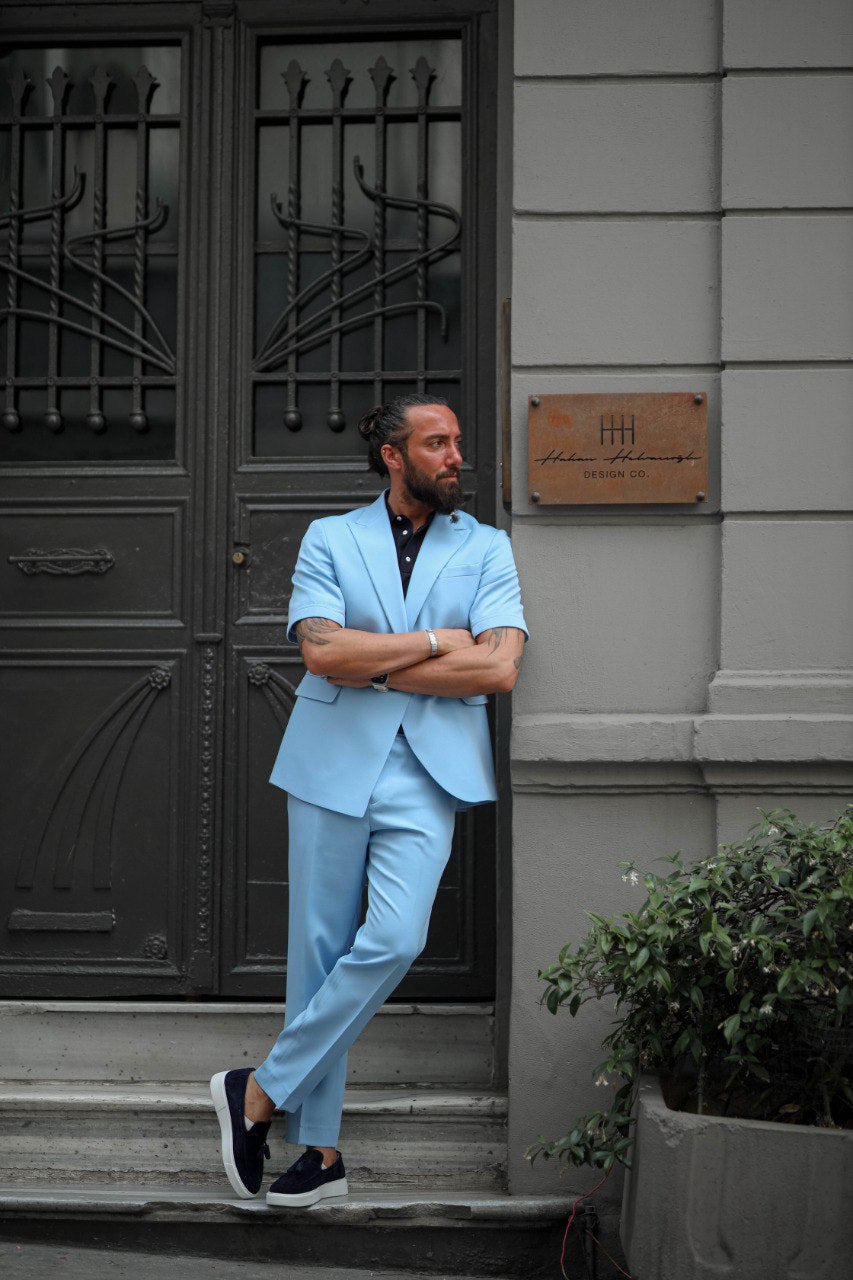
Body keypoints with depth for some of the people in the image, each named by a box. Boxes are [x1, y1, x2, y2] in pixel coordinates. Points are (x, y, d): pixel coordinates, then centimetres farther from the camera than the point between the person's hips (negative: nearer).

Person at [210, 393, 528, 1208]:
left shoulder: (486, 548, 9)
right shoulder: (329, 540, 7)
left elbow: (500, 668, -7)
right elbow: (320, 648, -10)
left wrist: (377, 667, -8)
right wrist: (432, 641, -8)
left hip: (426, 774, 0)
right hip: (332, 765, 0)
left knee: (393, 940, -17)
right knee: (319, 949, 3)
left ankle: (259, 1093, 0)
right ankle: (319, 1149, 14)